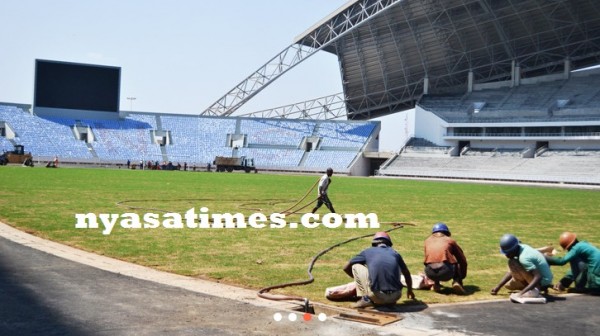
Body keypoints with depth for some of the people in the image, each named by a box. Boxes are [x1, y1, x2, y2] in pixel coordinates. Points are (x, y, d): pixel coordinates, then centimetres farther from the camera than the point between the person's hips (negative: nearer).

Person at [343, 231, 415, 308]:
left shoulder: (368, 252, 14)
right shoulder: (394, 253, 19)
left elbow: (346, 268, 23)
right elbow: (407, 274, 34)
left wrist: (358, 278, 43)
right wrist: (409, 290, 53)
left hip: (377, 297, -2)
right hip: (395, 297, 3)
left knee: (356, 267, 17)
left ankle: (366, 299, 8)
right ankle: (390, 301, 13)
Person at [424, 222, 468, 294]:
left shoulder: (428, 240, 27)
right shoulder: (450, 240, 22)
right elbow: (463, 260, 24)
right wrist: (462, 277, 38)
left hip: (430, 273, 2)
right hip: (446, 272, -2)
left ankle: (436, 284, 16)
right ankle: (457, 281, 5)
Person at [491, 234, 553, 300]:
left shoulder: (524, 258, -28)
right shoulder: (522, 248, 0)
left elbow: (538, 277, -33)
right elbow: (512, 271, 7)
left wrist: (522, 292, -37)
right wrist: (497, 287, 4)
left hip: (542, 282, -9)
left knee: (512, 263, -21)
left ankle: (534, 290, -16)